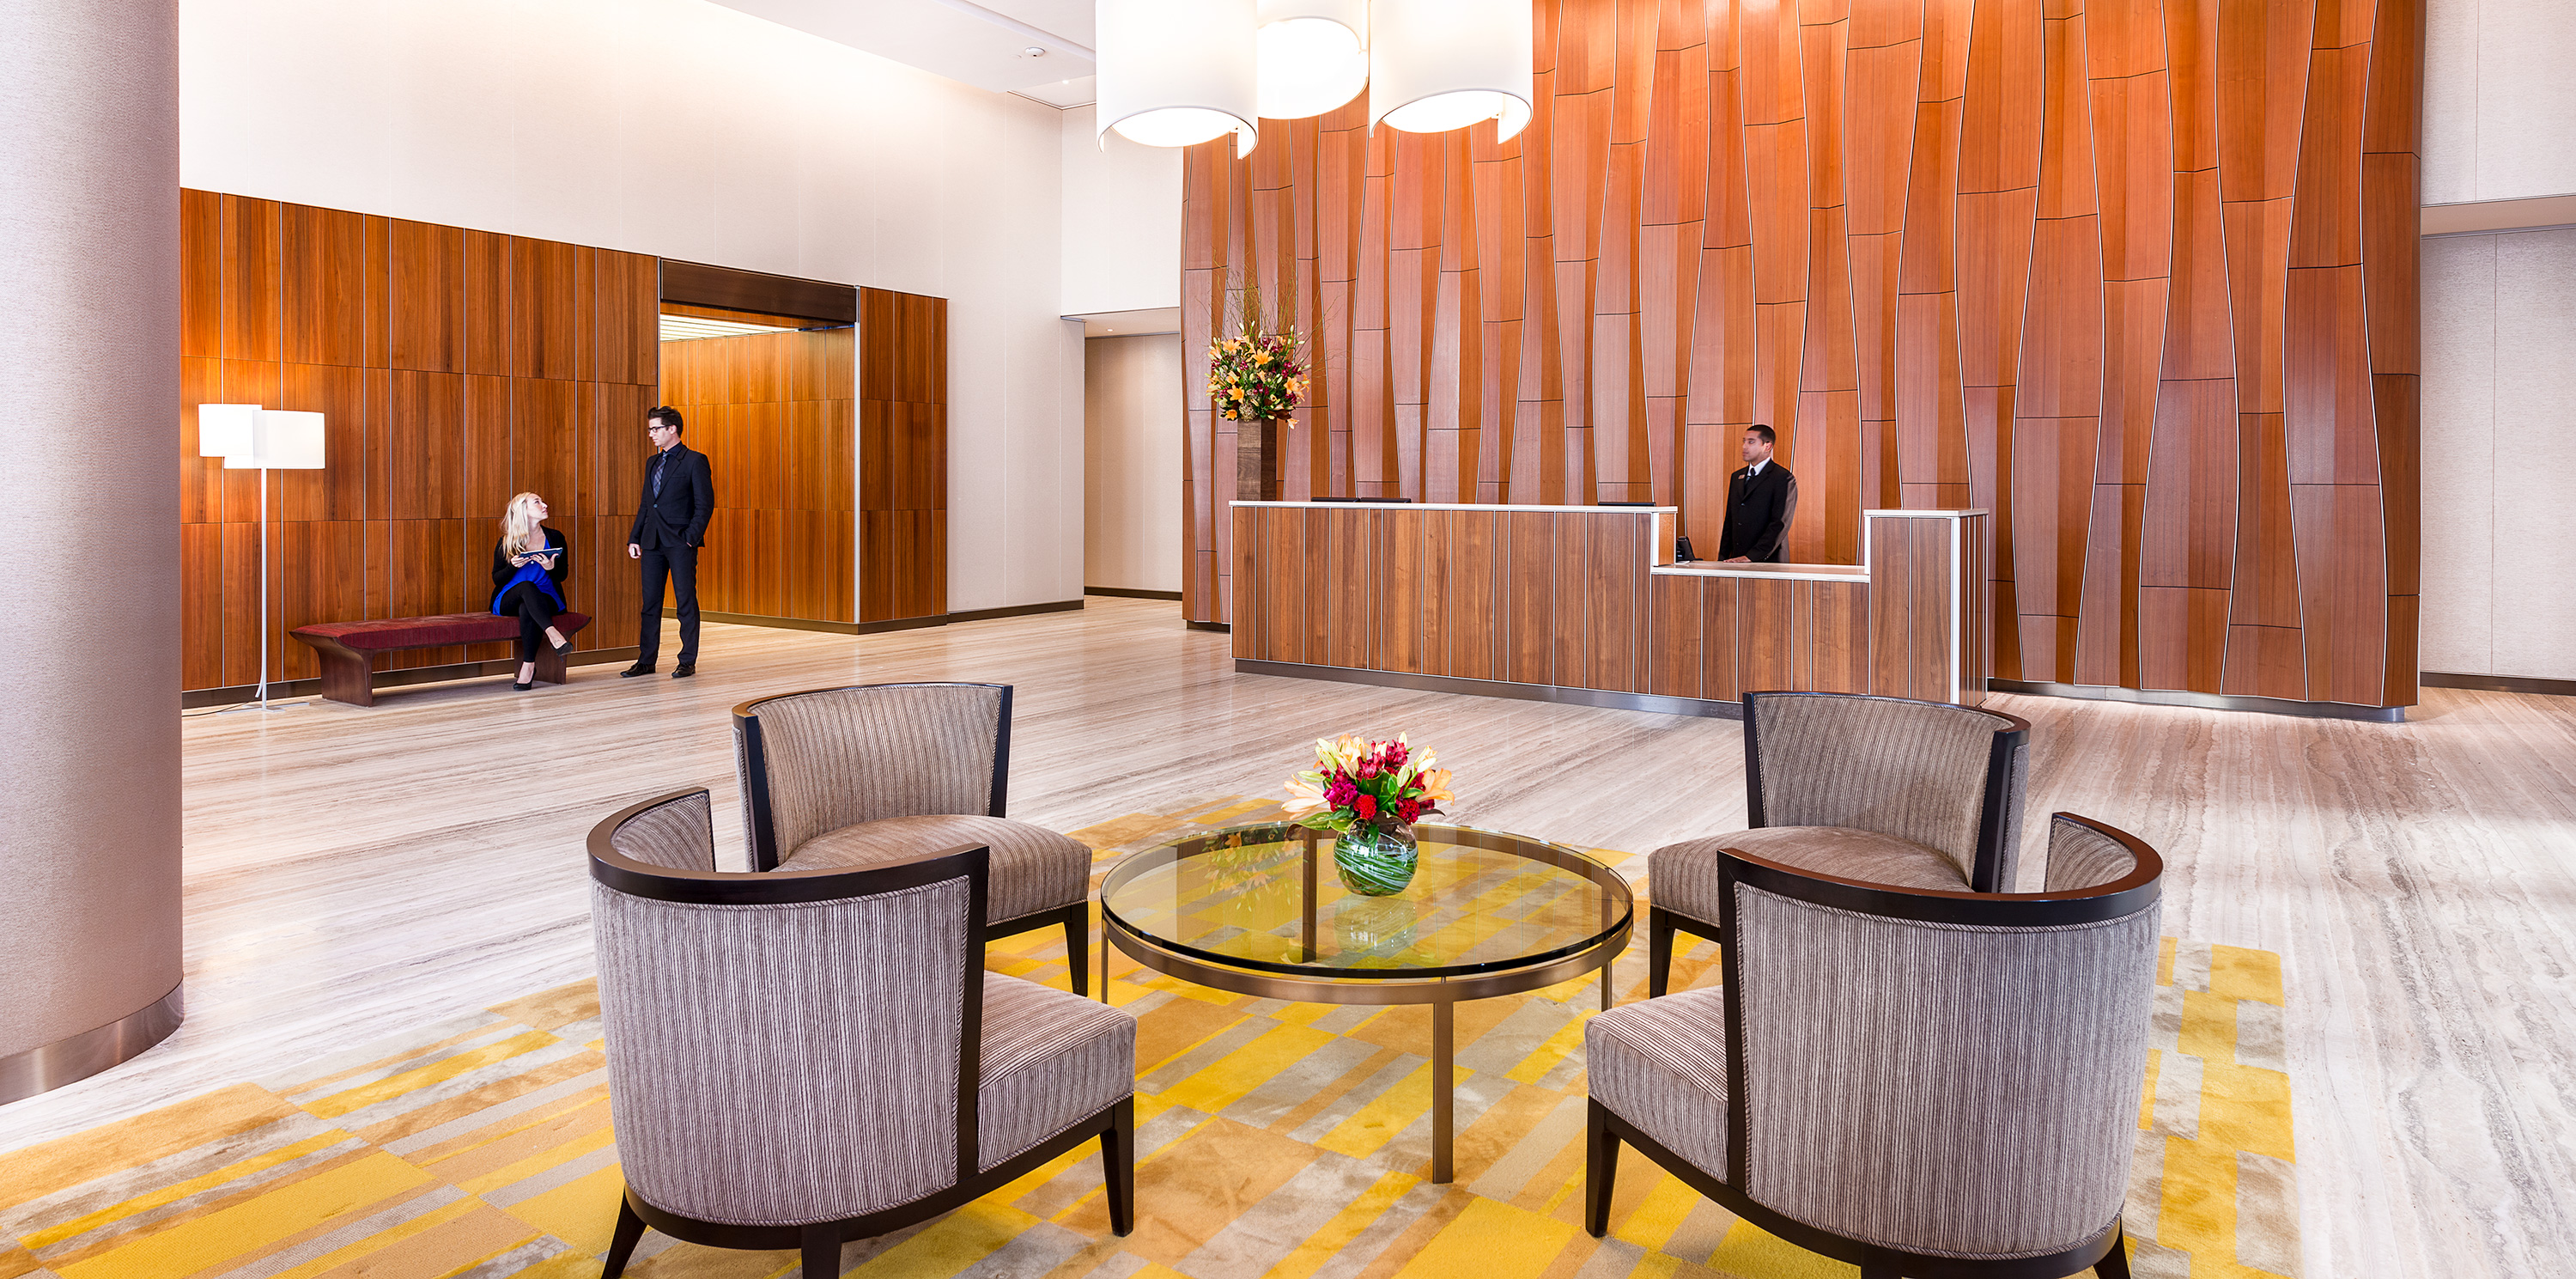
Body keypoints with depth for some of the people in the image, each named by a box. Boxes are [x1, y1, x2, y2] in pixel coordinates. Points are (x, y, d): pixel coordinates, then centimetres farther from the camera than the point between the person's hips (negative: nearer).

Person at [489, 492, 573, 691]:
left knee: (527, 609, -36)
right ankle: (552, 634, -52)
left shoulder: (555, 538, 10)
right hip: (509, 600, -1)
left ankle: (528, 666, -37)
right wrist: (513, 566, -17)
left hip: (545, 599, 1)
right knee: (527, 586, -37)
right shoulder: (506, 543, 4)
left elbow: (563, 574, 9)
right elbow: (497, 579, 3)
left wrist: (551, 568, -14)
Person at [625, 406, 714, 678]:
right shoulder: (652, 463, 17)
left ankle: (688, 662, 5)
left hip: (680, 543, -7)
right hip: (652, 543, 7)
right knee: (650, 602, 8)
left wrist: (691, 538, -15)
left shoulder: (694, 461, -4)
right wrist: (634, 538, 11)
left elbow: (705, 504, -8)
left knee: (686, 602, -1)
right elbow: (645, 504, 20)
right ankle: (646, 660, 15)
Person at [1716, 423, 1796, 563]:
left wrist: (1752, 556, -19)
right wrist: (1722, 558, 8)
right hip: (1736, 561, 5)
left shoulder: (1784, 479, -3)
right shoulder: (1736, 477, 18)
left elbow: (1780, 524, -12)